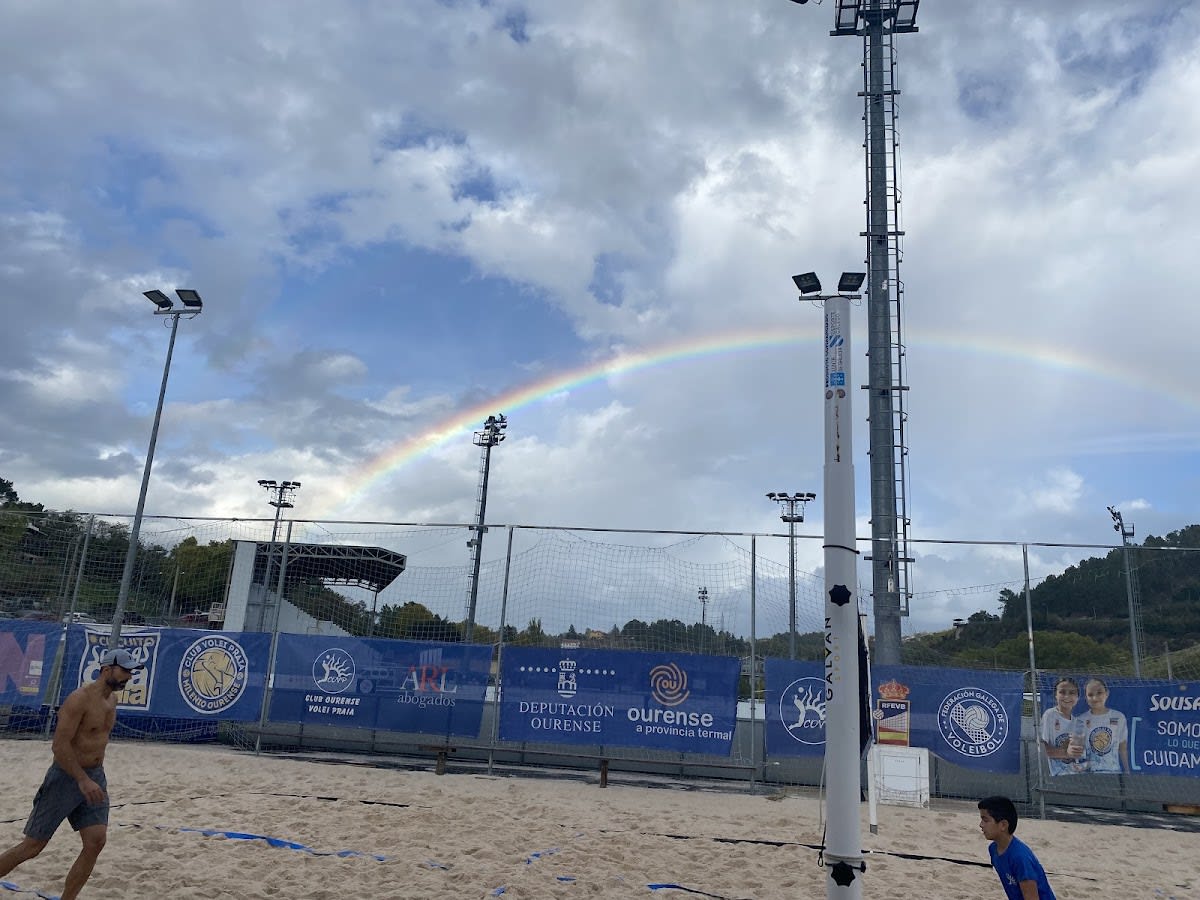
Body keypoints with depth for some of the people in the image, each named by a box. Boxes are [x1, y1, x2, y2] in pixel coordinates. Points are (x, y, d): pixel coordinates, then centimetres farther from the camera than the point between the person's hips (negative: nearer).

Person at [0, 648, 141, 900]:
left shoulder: (112, 700, 7)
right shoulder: (80, 699, -18)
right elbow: (60, 745, -23)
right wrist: (83, 780, -27)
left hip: (94, 777, 7)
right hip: (66, 777, -7)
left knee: (96, 842, -5)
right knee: (33, 845, 2)